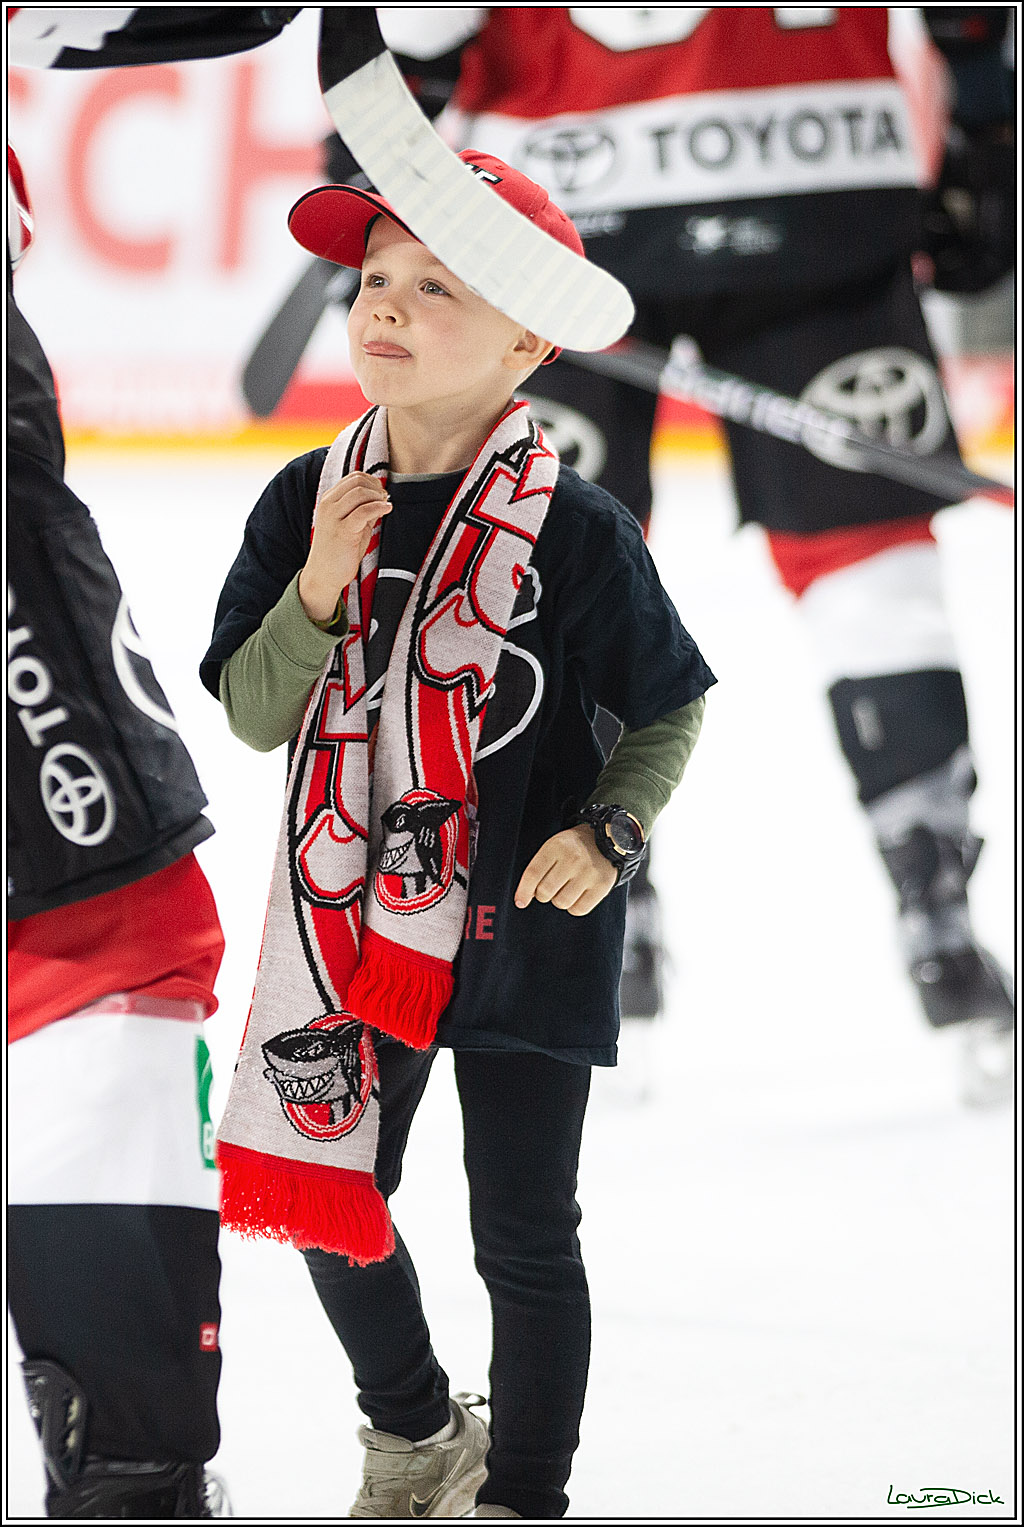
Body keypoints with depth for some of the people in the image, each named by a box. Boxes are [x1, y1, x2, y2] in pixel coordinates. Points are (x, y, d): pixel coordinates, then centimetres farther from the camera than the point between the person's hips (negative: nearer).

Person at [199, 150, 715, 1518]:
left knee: (523, 1239, 3)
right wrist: (321, 588, -19)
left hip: (520, 930, -4)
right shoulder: (306, 504, -3)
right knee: (325, 1199, 14)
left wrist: (609, 834, -17)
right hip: (351, 917, 4)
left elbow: (671, 712, -2)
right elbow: (253, 716, -4)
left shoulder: (574, 533, -13)